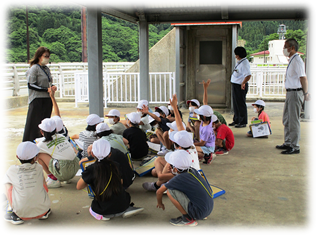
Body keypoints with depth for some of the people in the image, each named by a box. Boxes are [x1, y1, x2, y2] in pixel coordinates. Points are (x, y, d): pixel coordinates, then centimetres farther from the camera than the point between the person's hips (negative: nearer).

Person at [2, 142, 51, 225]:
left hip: (22, 213, -1)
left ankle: (16, 216, 17)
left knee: (8, 184, 18)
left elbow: (5, 182, 24)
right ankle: (44, 213, 26)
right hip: (42, 209, 2)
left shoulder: (12, 170, 5)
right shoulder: (39, 168, 9)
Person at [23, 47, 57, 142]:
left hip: (47, 100, 7)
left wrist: (52, 87, 1)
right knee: (34, 124, -4)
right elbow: (31, 85, -13)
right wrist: (47, 90, -18)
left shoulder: (47, 69, 15)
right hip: (37, 100, -7)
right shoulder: (34, 68, -8)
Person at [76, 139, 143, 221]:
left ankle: (104, 215, 2)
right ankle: (127, 209, 12)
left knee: (91, 209, 30)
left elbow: (79, 187, 2)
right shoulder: (113, 165, 4)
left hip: (104, 209, -3)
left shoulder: (90, 169, -8)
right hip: (123, 205, 3)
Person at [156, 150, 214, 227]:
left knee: (170, 191, -11)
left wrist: (160, 203, 16)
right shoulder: (193, 171, 2)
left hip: (199, 212, -8)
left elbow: (159, 192, -2)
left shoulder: (178, 179, -15)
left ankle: (188, 219, -1)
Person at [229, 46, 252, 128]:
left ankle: (243, 122, 7)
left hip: (240, 86, -10)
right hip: (235, 85, 10)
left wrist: (243, 83, -23)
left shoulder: (244, 63, -17)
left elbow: (248, 75, -28)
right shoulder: (239, 62, 14)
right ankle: (236, 120, 28)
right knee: (236, 103, 16)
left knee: (241, 104, -2)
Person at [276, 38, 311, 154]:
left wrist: (305, 93, -14)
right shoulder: (292, 60, 14)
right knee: (286, 119, 17)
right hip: (290, 92, 10)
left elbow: (303, 78, -19)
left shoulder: (297, 60, -16)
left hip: (296, 93, -10)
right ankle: (288, 143, 29)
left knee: (294, 120, -4)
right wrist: (305, 93, 18)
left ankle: (294, 147, 5)